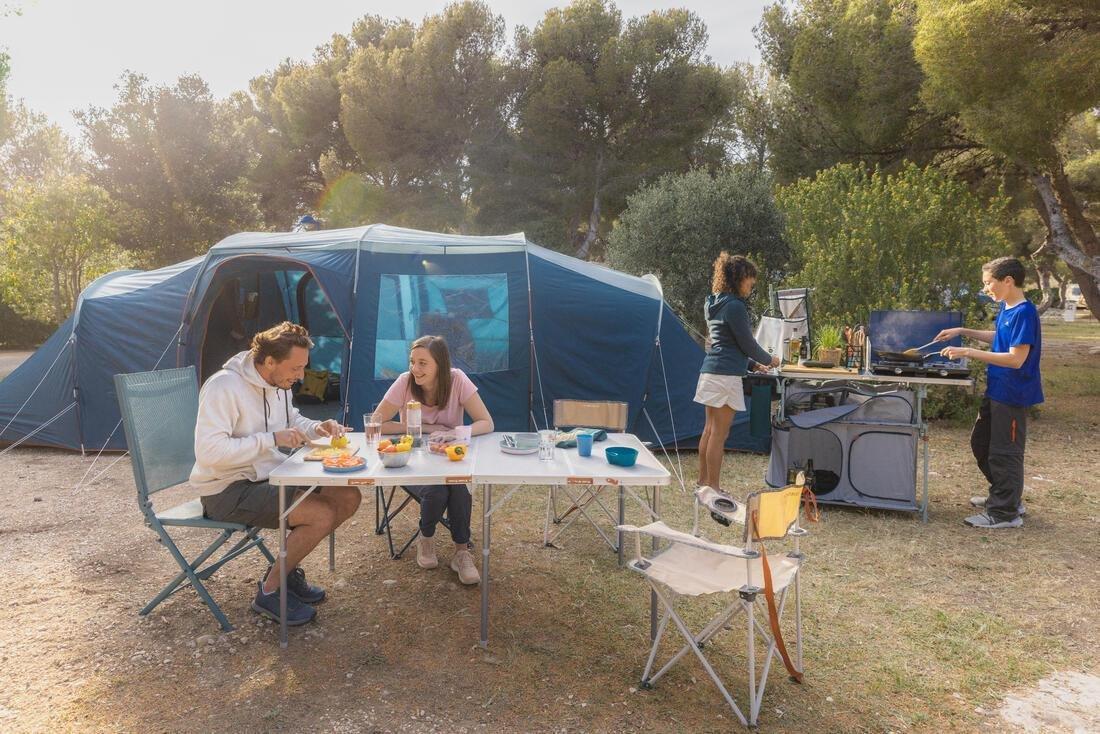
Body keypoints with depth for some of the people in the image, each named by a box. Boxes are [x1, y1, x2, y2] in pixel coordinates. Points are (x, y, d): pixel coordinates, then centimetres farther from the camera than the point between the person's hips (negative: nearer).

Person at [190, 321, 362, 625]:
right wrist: (271, 439, -29)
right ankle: (269, 592, -2)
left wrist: (316, 428, 0)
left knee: (348, 497, -2)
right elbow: (208, 451, -29)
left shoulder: (277, 384, 4)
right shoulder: (224, 387, -23)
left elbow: (292, 420, 22)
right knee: (321, 515, -24)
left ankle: (287, 570, 14)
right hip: (228, 490, -9)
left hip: (269, 476, 9)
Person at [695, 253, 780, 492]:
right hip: (726, 375, -9)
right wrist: (769, 360, 10)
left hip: (710, 371, 9)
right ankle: (713, 487, 1)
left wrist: (753, 364, 21)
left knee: (710, 430, 14)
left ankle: (703, 481, 22)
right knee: (719, 434, -4)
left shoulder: (716, 304, 16)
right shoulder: (735, 306, -13)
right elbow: (747, 343, -9)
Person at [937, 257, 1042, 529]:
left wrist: (968, 352, -27)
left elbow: (1016, 359, -25)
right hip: (996, 391, 9)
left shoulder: (1024, 312, -20)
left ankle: (1005, 512, 13)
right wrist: (963, 332, 13)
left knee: (1004, 452, 0)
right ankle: (1006, 495, 34)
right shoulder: (1005, 308, 6)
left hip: (1012, 394, -9)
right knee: (980, 442, 19)